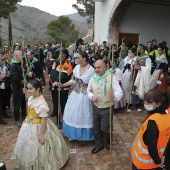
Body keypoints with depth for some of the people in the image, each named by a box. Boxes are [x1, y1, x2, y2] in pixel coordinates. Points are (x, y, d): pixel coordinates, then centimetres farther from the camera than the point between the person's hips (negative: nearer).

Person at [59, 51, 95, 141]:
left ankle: (84, 135, 29)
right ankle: (74, 133, 33)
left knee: (83, 114, 6)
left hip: (84, 94, -6)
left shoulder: (91, 69, -15)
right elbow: (73, 81, 9)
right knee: (72, 113, 13)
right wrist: (62, 85, 5)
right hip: (75, 93, 6)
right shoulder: (77, 67, 1)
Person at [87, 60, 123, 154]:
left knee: (104, 129, 5)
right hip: (95, 107, 5)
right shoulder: (93, 78, -3)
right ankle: (99, 145, 40)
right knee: (96, 128, 16)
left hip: (107, 108, -5)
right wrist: (92, 96, -13)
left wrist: (114, 96, -43)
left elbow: (120, 92, -21)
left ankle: (109, 140, 40)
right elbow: (89, 91, 8)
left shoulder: (111, 77, -18)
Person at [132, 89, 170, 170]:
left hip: (145, 161, -6)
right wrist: (163, 155, 10)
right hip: (158, 156, 6)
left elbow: (151, 144, -27)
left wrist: (157, 161, -11)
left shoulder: (153, 121, -34)